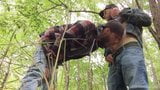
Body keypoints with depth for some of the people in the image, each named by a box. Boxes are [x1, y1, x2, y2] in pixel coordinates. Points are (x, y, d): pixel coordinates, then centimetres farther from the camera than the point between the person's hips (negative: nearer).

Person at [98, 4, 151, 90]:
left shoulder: (131, 11, 31)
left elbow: (147, 20, 10)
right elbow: (107, 47, 32)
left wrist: (122, 14, 13)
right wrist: (107, 55, 7)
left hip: (130, 49, -5)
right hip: (114, 59, 5)